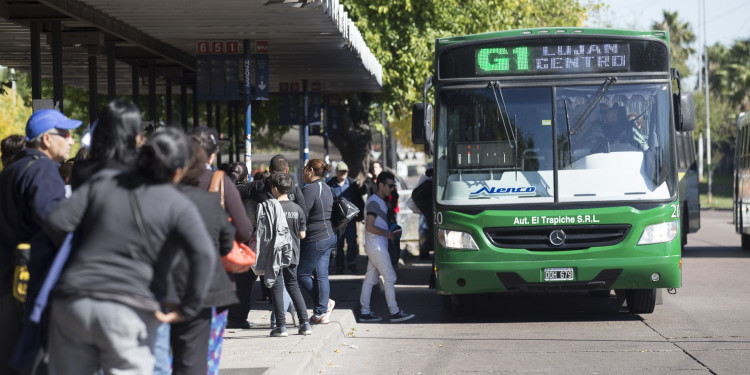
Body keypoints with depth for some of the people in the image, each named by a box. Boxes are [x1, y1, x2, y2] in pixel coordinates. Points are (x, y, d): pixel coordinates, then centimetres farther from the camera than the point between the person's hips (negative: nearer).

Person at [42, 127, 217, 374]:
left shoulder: (102, 181, 7)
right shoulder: (177, 206, -1)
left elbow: (56, 223, 1)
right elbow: (204, 254, -16)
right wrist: (188, 308, -9)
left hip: (72, 305, 3)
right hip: (130, 312, -3)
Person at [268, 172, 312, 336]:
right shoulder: (297, 209, 1)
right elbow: (302, 234, 5)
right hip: (293, 253, 5)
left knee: (277, 287, 2)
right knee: (293, 285, 16)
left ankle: (281, 326, -1)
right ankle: (305, 324, 10)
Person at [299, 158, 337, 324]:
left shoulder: (310, 189, -16)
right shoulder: (326, 189, 14)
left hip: (315, 239, -9)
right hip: (329, 235, 9)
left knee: (302, 273, 3)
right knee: (321, 275, 9)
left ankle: (323, 305, 9)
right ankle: (322, 313, 7)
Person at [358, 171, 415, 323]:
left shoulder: (381, 202, 17)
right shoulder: (374, 202, -15)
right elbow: (370, 227, -21)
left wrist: (392, 231, 10)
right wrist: (387, 234, -13)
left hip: (377, 247, 10)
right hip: (376, 246, -10)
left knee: (370, 279, 9)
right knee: (390, 277, -7)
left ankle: (365, 312, 10)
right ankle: (394, 312, -4)